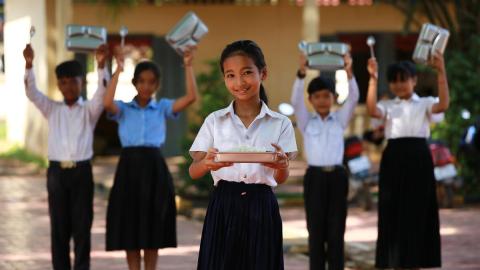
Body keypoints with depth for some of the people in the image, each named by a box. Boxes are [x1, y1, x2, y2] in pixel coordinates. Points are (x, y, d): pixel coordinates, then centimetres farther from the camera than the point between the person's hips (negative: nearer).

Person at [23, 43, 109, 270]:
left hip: (81, 171, -1)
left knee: (82, 226, 0)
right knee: (59, 227, 4)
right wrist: (29, 65, -23)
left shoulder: (89, 110, 4)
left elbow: (102, 93, -14)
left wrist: (101, 66, -32)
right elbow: (31, 92, -5)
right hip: (57, 171, 1)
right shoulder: (52, 110, 8)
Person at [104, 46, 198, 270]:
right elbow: (107, 103, -17)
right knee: (130, 230, 3)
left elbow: (191, 97, -4)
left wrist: (188, 67, -7)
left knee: (153, 230, 5)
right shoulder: (123, 109, 5)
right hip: (130, 167, -1)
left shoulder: (162, 107, 9)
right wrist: (118, 70, -15)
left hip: (154, 168, 1)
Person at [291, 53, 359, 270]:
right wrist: (301, 74, -26)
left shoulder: (340, 120, 8)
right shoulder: (306, 122, 6)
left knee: (336, 230, 2)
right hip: (315, 176, -1)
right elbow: (296, 101, -10)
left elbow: (353, 98, -6)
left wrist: (349, 73, -22)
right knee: (316, 230, 2)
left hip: (337, 176, 1)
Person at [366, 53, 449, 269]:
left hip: (419, 158, -1)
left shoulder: (424, 104, 7)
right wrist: (373, 79, -19)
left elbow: (443, 105, -14)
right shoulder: (387, 106, 11)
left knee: (417, 212, 2)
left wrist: (441, 72, -22)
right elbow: (372, 111, -11)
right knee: (393, 212, 2)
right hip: (394, 159, 1)